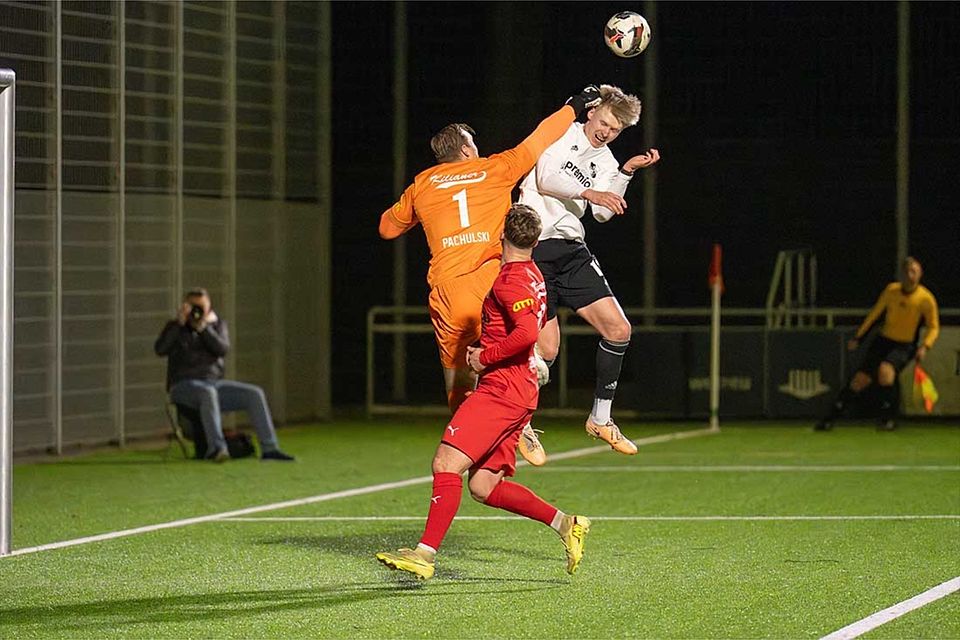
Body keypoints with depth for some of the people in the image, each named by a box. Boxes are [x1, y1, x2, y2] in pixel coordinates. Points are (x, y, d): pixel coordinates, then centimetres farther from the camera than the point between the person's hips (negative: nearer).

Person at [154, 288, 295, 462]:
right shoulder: (175, 327, 8)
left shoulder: (217, 325, 14)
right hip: (183, 385, -4)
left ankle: (269, 448, -16)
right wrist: (180, 324, -15)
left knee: (255, 394, -14)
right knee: (208, 393, -39)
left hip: (214, 383, 4)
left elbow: (223, 350, -6)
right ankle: (216, 447, -50)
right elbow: (160, 349, -12)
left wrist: (203, 327, -16)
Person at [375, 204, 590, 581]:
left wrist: (484, 357, -14)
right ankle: (565, 523, 9)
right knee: (483, 487, 10)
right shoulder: (533, 275, 19)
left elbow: (527, 333, -27)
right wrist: (484, 349, 24)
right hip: (519, 394, 10)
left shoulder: (510, 281, -12)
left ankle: (425, 554, -20)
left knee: (446, 463, -15)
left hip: (501, 390, -10)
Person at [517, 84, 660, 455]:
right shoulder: (561, 132, 0)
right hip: (533, 250, -7)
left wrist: (626, 172, -5)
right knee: (546, 350, -10)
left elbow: (603, 213, 3)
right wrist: (588, 192, -21)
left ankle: (600, 418, 13)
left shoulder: (605, 161, 15)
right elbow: (546, 178, -13)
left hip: (571, 250, 7)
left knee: (618, 329, -1)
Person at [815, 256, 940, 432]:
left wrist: (924, 346, -18)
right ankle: (829, 419, 4)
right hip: (884, 340, 3)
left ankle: (888, 417, -18)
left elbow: (934, 327, -1)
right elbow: (874, 314, 11)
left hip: (905, 347, -3)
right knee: (860, 380, -5)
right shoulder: (891, 290, -1)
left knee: (885, 370, -33)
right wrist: (858, 337, 10)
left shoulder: (926, 299, -10)